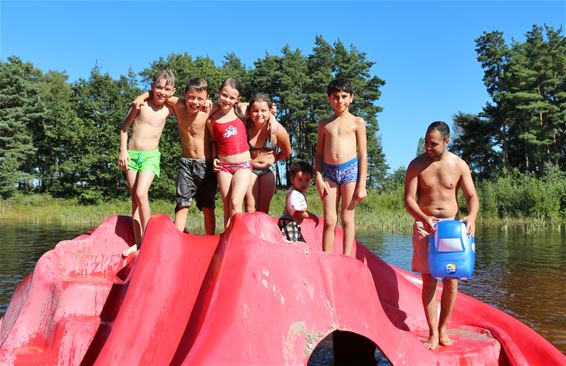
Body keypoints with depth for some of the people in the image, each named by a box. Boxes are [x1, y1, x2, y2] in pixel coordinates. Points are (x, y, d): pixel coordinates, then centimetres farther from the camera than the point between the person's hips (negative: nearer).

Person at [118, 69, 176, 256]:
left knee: (141, 194, -19)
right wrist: (123, 150, -3)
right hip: (131, 154, 1)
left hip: (151, 156, -1)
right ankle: (137, 242, 7)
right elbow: (124, 127, 4)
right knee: (134, 198, 2)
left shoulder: (169, 109, 0)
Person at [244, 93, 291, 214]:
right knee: (250, 209, -2)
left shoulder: (277, 129, -17)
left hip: (268, 169, 1)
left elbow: (286, 151, -1)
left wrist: (273, 160, 2)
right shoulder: (245, 126, -21)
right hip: (249, 168, -1)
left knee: (263, 210, 7)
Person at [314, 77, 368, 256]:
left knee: (347, 219, 2)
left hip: (350, 170, -2)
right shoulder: (324, 124, 13)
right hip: (328, 171, 2)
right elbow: (318, 153, 13)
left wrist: (362, 184, -3)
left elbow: (363, 154, 3)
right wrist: (318, 177, -1)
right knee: (329, 221, 2)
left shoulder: (357, 122, 6)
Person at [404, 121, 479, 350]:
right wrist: (423, 218, -25)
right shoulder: (417, 165, -5)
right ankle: (433, 332, 4)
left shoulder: (459, 165, -1)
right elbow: (409, 199, -8)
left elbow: (472, 196, 1)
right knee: (429, 280, -5)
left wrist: (471, 216, -20)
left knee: (451, 281, 1)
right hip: (425, 225, -1)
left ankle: (443, 328, 18)